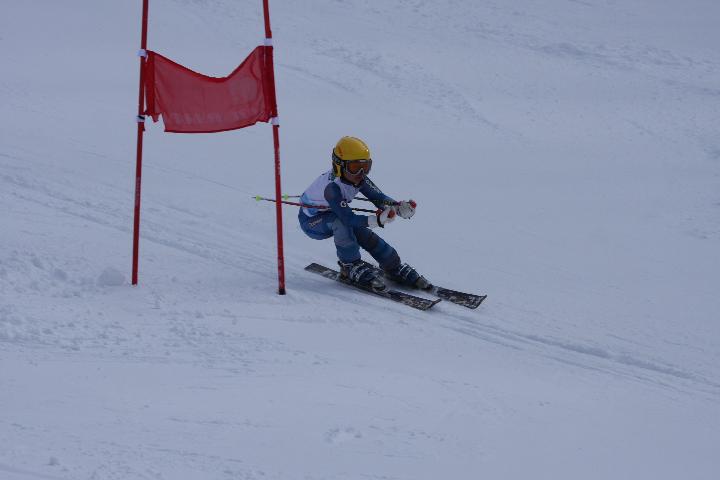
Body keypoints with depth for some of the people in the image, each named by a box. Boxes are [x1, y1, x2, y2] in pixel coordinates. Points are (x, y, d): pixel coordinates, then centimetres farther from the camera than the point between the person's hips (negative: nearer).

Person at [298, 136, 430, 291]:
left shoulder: (359, 178, -17)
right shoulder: (332, 186, -39)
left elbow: (379, 198, -19)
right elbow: (347, 218, -43)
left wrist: (398, 207, -39)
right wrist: (376, 220, -54)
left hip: (332, 217, 7)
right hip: (310, 220, -6)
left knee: (364, 234, -12)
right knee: (340, 222, -35)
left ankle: (393, 267, 3)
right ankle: (350, 266, -20)